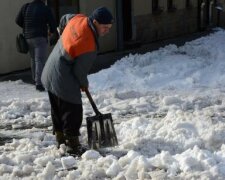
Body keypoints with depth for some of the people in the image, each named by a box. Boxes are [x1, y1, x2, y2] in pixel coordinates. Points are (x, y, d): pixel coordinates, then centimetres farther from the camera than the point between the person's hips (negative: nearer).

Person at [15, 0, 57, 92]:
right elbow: (53, 24, -4)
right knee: (40, 60, -8)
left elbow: (18, 20, 7)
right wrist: (51, 31, 18)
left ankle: (36, 80, 26)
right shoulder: (45, 9, -7)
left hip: (28, 37, 5)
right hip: (40, 38, -5)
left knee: (34, 59, 19)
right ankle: (39, 83, -17)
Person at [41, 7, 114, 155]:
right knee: (73, 111, -1)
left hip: (49, 75, 10)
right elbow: (80, 70, -16)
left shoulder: (78, 18, -5)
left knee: (58, 111, 19)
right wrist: (84, 84, 4)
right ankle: (73, 146, 5)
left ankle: (61, 142, 31)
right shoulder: (89, 46, -28)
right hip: (63, 81, -10)